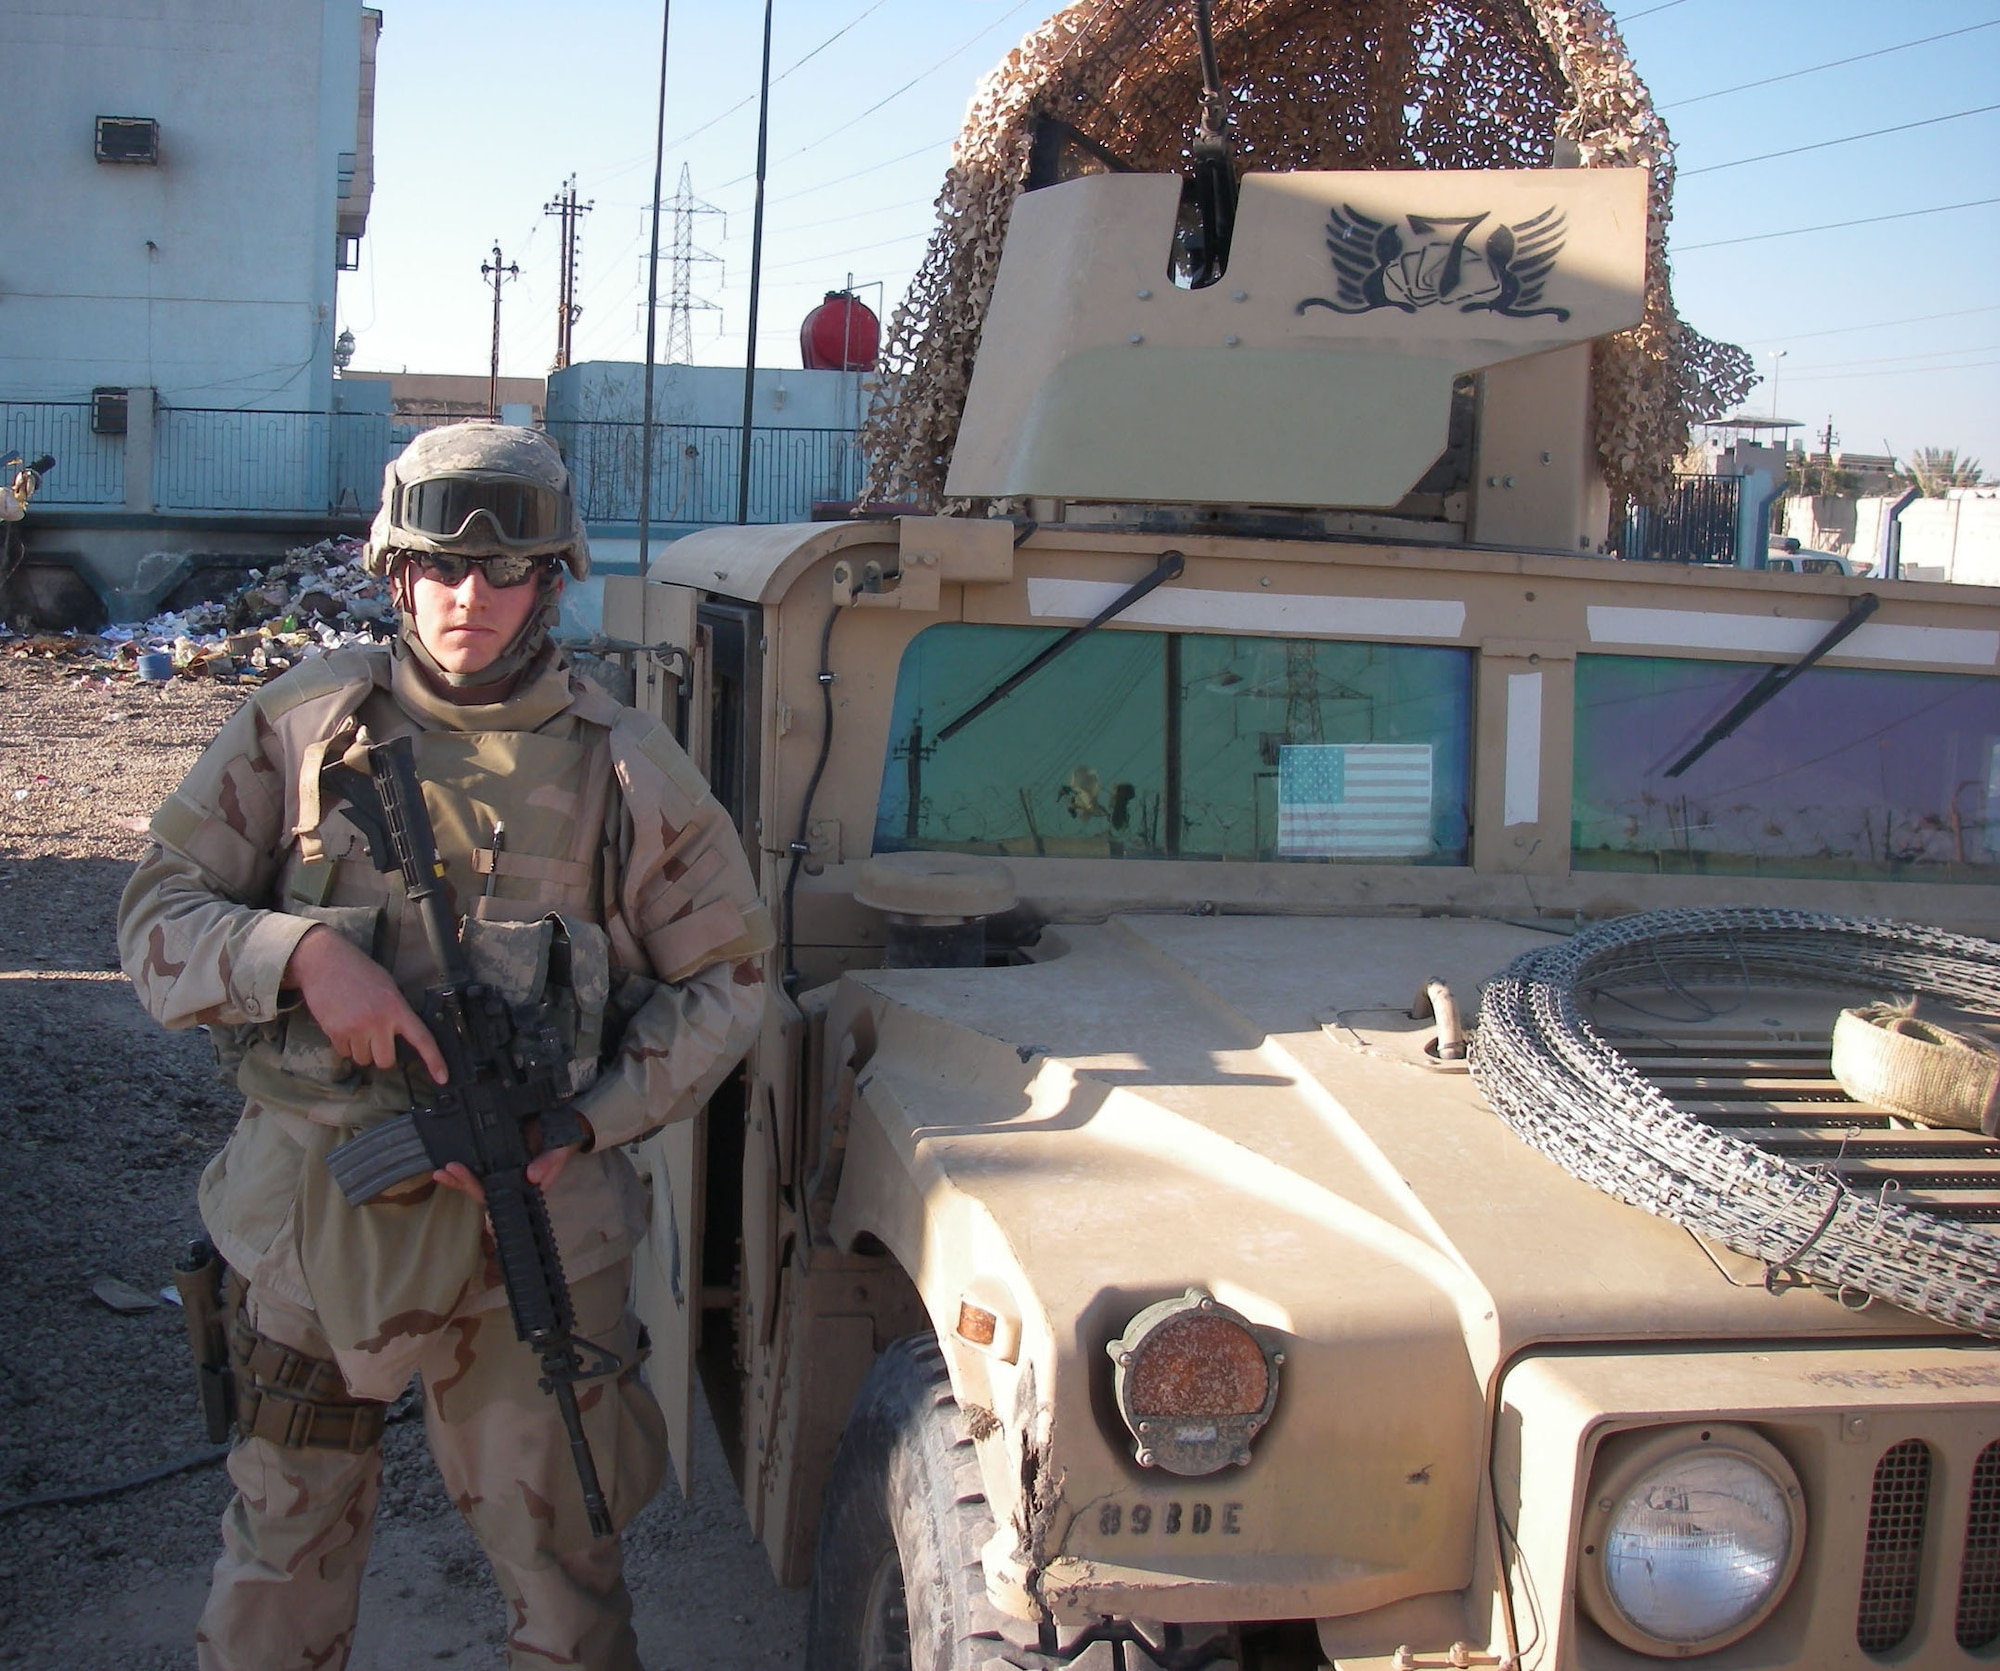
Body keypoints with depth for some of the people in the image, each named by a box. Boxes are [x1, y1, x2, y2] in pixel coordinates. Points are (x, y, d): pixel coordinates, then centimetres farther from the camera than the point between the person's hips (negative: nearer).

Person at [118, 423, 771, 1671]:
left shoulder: (626, 768, -3)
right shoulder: (301, 725, 0)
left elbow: (724, 977, 2)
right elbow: (159, 912, 0)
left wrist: (584, 1123, -11)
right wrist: (303, 953, -21)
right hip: (310, 1205, 1)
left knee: (557, 1554, 11)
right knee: (286, 1536, 17)